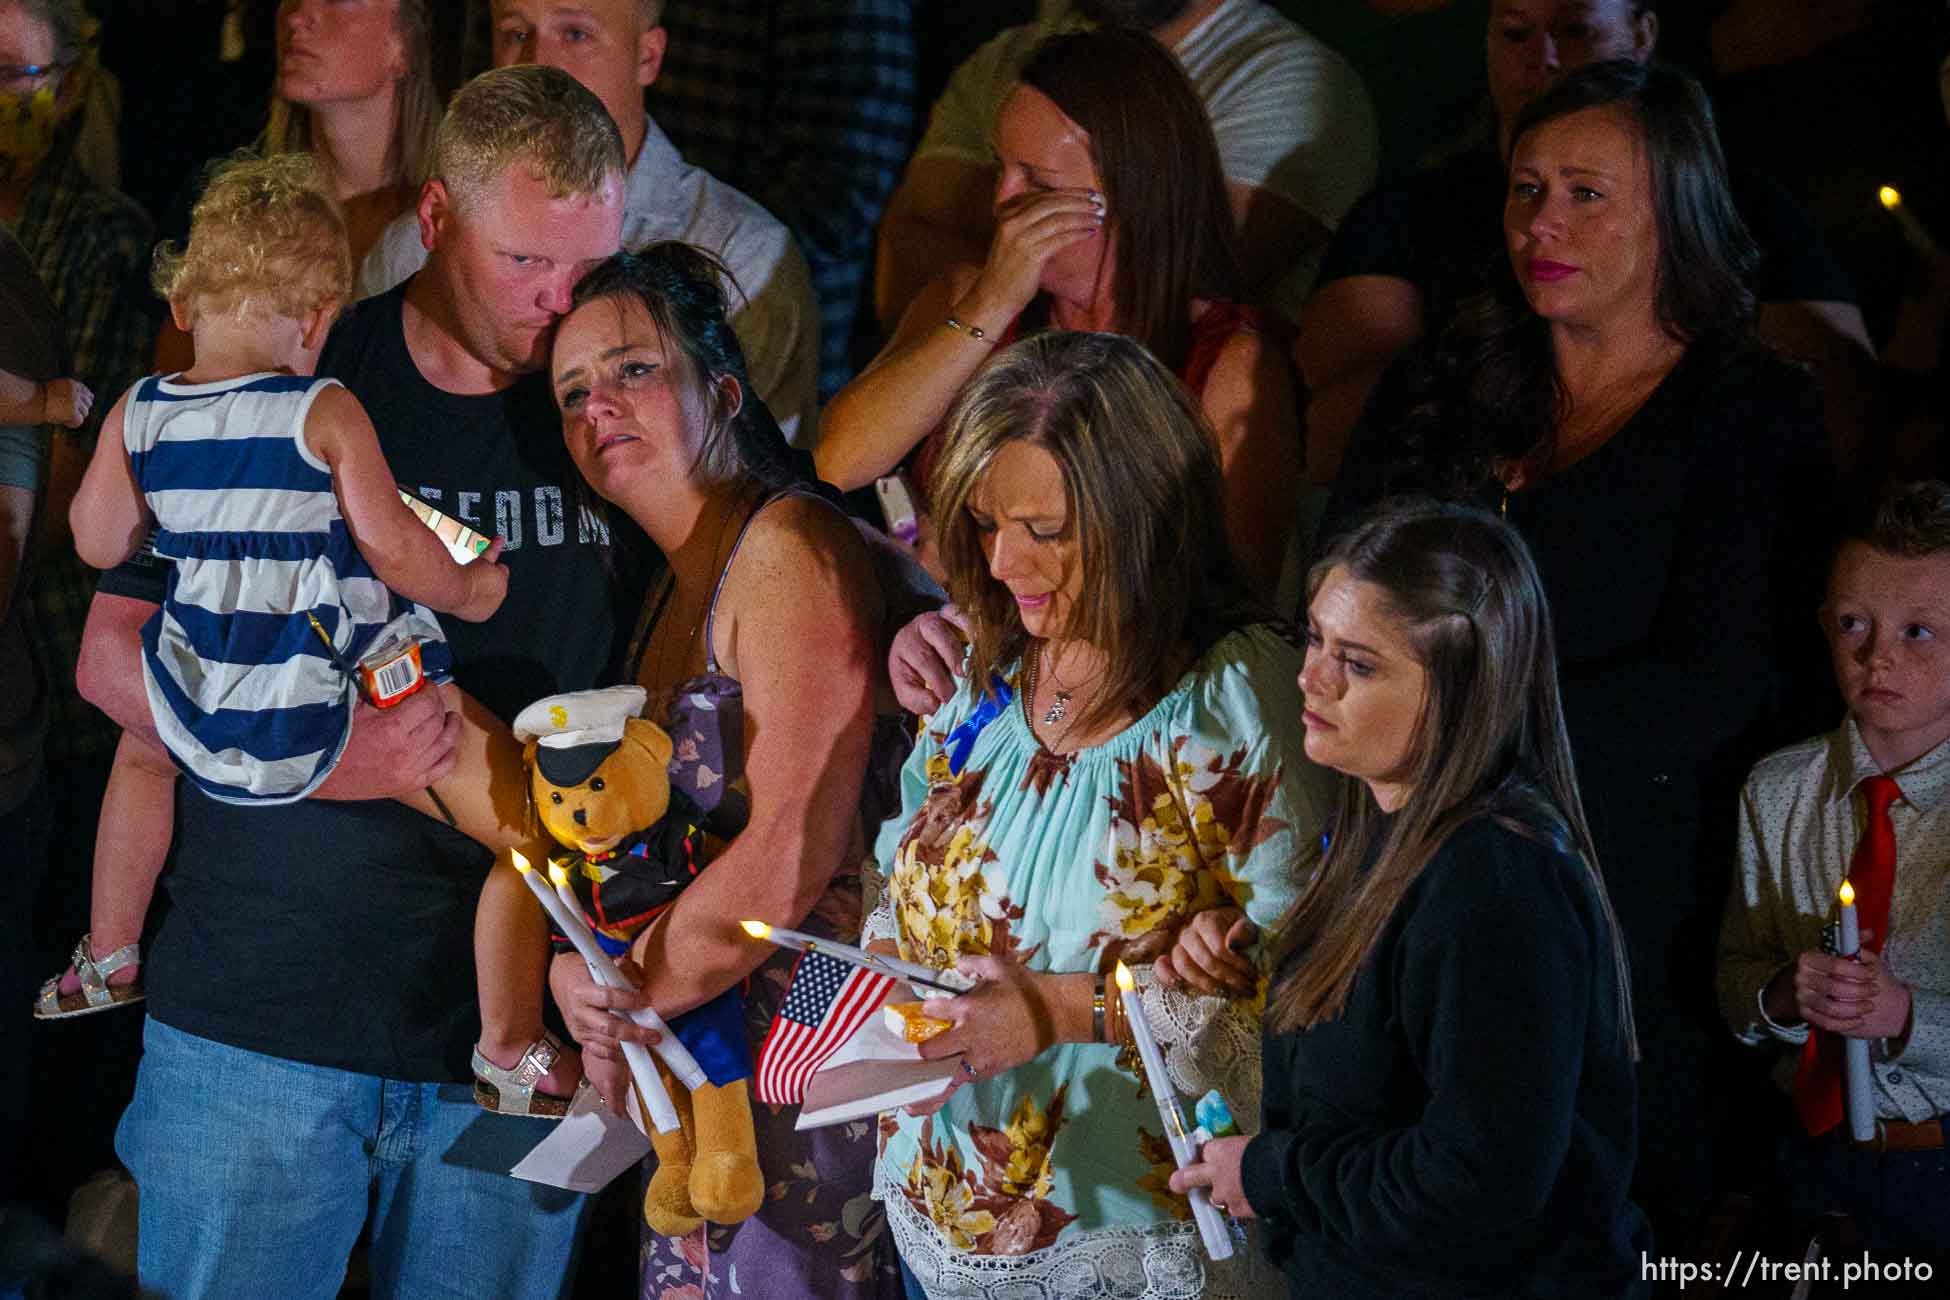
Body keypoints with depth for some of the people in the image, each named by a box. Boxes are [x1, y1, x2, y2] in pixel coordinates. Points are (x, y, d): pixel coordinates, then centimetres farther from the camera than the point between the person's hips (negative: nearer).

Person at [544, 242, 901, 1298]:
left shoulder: (788, 547, -15)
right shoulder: (675, 586, 14)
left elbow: (793, 854, -23)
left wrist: (631, 1000, -11)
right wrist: (574, 973, -1)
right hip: (684, 1056, 9)